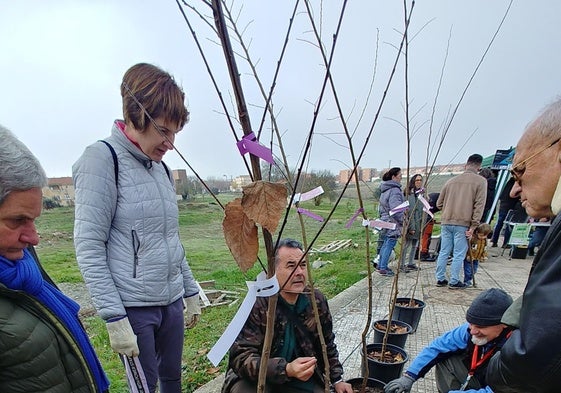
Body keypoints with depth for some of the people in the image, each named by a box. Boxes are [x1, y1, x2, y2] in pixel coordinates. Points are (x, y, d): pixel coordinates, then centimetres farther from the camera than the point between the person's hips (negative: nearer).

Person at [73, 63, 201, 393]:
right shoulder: (102, 158, -12)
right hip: (133, 308, -6)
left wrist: (191, 292, 17)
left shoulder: (160, 168, 9)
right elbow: (88, 247, -15)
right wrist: (114, 318, -16)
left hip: (172, 303, 7)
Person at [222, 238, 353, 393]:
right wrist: (286, 369, -39)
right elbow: (241, 357, -28)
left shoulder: (317, 301, -6)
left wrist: (337, 380, 5)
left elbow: (327, 345, 10)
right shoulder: (256, 305, -23)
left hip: (302, 377, 4)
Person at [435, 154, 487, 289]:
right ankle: (454, 282, 11)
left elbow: (439, 203, 13)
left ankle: (440, 279, 19)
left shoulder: (451, 181, 10)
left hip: (446, 222, 4)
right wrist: (473, 226, -8)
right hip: (462, 223, -4)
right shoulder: (481, 181, -1)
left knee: (444, 252, 11)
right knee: (459, 254, 5)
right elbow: (479, 205, -8)